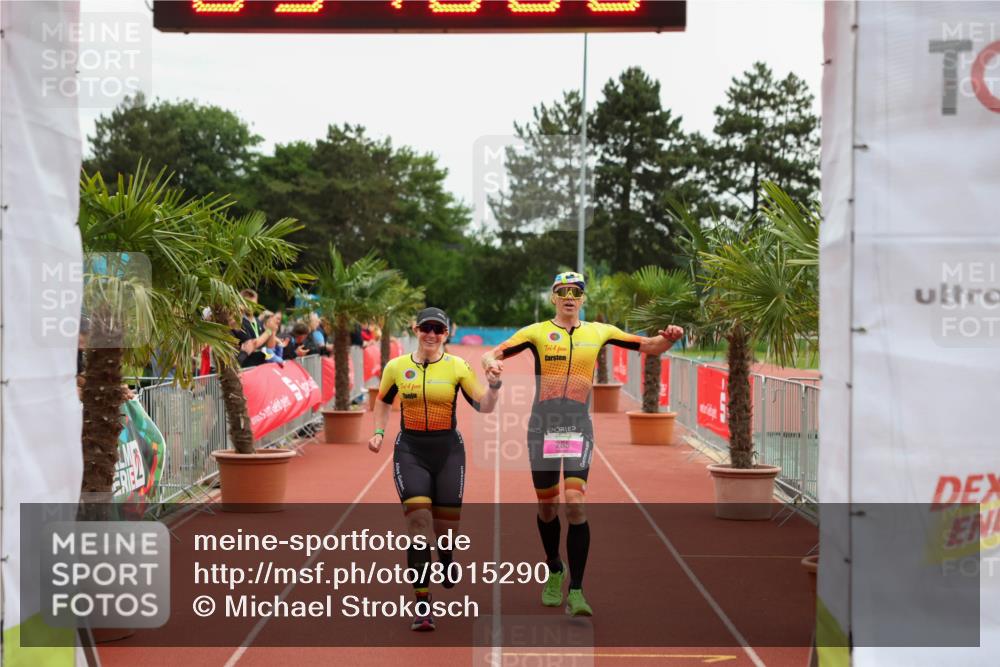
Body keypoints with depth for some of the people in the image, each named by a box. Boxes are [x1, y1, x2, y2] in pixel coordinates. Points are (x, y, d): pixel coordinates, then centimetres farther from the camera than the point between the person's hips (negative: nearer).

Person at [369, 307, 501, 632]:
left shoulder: (457, 367, -2)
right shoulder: (396, 367, 1)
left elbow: (483, 406, -6)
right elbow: (383, 401, 19)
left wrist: (493, 385, -24)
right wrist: (379, 432, 7)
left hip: (448, 450, 1)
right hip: (410, 450, 0)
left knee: (447, 526, 6)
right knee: (419, 523, -15)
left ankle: (445, 559, 46)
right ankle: (422, 604, -12)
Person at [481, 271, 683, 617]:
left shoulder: (599, 332, 8)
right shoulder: (537, 332, 4)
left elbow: (649, 346, 12)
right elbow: (493, 354, -3)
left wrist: (668, 338, -10)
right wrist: (490, 361, -26)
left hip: (579, 427, 0)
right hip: (543, 426, 1)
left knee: (575, 504, -15)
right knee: (547, 506, 10)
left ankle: (575, 591, -12)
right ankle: (554, 572, 35)